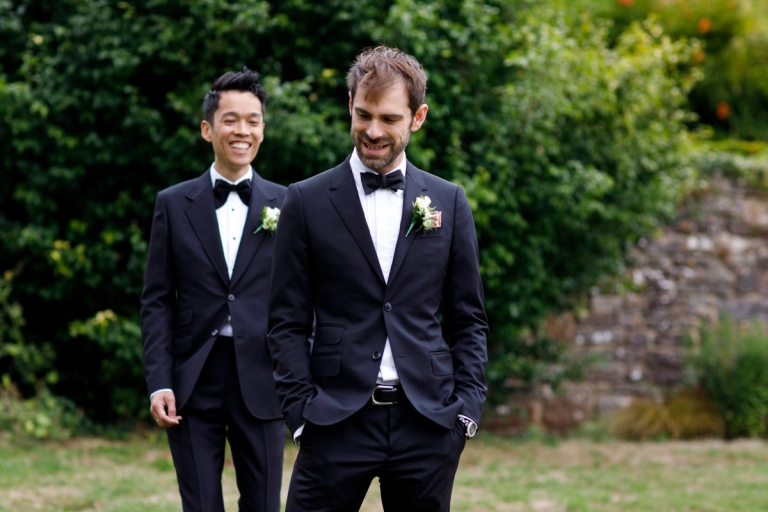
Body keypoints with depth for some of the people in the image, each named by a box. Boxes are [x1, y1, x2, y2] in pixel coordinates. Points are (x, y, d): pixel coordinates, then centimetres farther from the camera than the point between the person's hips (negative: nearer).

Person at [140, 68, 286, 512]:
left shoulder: (286, 205, 5)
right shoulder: (174, 204, 5)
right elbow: (157, 300, 4)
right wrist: (159, 383, -5)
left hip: (260, 379, 0)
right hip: (193, 382, 0)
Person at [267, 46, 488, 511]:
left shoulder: (449, 203, 9)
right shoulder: (307, 202, 4)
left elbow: (468, 320, 12)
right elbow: (288, 321, 3)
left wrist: (468, 405, 1)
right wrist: (302, 409, -6)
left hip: (428, 421, 2)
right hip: (337, 420, -2)